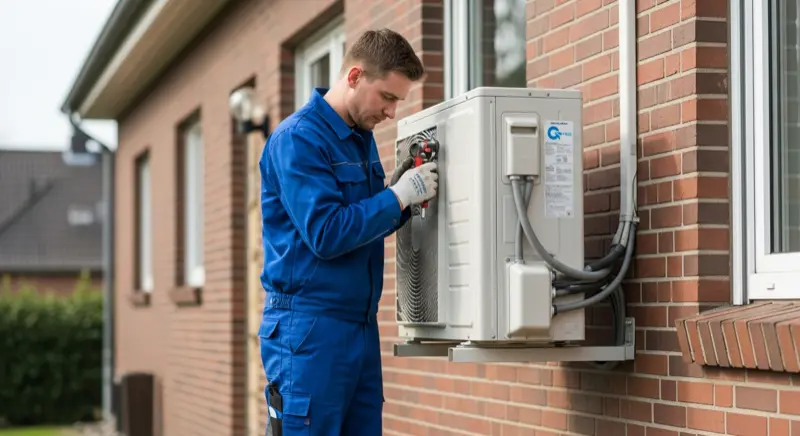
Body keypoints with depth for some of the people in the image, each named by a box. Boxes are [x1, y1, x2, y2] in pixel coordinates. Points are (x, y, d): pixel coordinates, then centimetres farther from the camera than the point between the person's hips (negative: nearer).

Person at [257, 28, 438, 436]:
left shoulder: (363, 138, 14)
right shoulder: (299, 139, -12)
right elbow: (326, 234, -20)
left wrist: (405, 202, 2)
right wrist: (399, 195, -15)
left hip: (360, 324, 8)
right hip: (308, 326, -8)